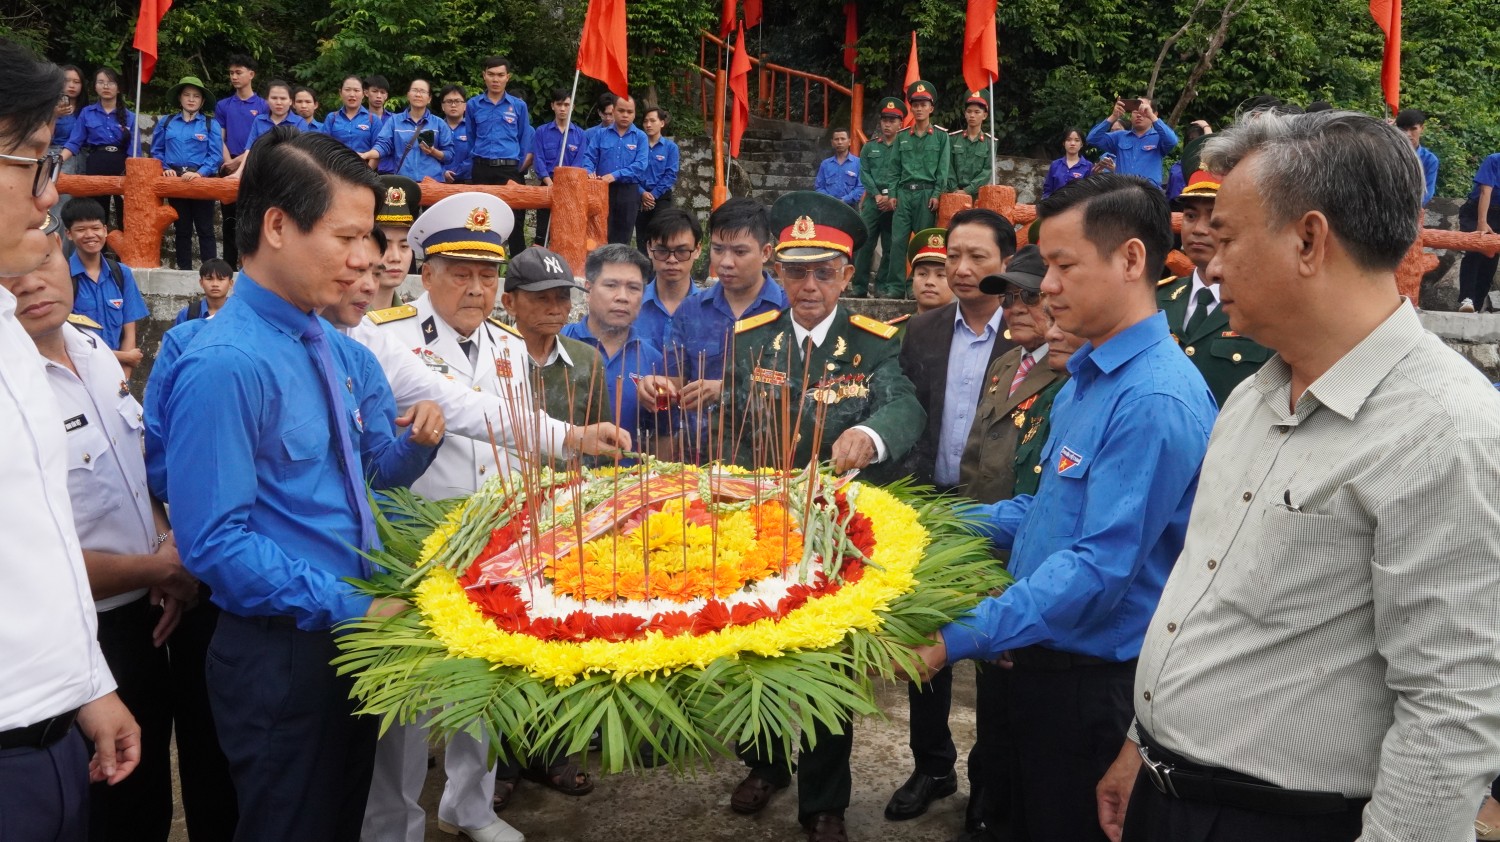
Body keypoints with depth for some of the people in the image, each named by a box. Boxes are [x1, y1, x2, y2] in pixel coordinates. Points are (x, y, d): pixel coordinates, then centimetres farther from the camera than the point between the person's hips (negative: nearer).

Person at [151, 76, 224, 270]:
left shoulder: (211, 124, 1)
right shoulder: (166, 122, 10)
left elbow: (216, 155, -7)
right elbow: (156, 151, 11)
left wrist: (200, 173, -20)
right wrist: (165, 169, -6)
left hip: (202, 180, -3)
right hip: (175, 180, 3)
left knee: (205, 229, -1)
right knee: (182, 228, 10)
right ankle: (184, 269, 17)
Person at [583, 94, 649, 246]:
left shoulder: (640, 137, 2)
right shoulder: (601, 134, 9)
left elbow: (640, 165, -9)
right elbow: (589, 157, 4)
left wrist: (615, 175, -20)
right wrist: (589, 172, -18)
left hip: (628, 192, -1)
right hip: (603, 190, 1)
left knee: (623, 236, 4)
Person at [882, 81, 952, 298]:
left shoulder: (941, 136, 7)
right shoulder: (902, 137, 14)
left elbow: (944, 169, 1)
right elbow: (894, 168, 13)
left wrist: (937, 195, -9)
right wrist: (893, 194, 4)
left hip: (927, 193, -3)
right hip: (904, 193, 3)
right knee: (898, 240, -3)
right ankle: (896, 286, -1)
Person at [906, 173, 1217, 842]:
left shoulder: (1156, 399, -23)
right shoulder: (1087, 376, 7)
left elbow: (1101, 567, -27)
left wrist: (960, 638, -27)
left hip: (1095, 685, -9)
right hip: (1039, 662, 9)